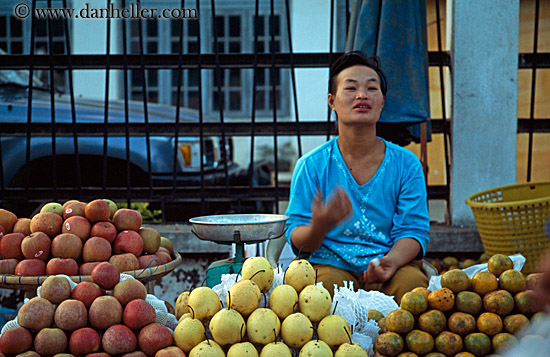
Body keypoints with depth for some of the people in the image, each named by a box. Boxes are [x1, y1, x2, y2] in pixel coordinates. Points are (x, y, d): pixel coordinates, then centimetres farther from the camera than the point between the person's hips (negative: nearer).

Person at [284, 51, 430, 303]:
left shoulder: (406, 164, 7)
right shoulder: (311, 165, 3)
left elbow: (414, 230, 2)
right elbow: (297, 239, 0)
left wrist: (391, 261, -21)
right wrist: (319, 227, -26)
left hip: (395, 266, 2)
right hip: (330, 265, -1)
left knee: (413, 283, -31)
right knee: (329, 285, -35)